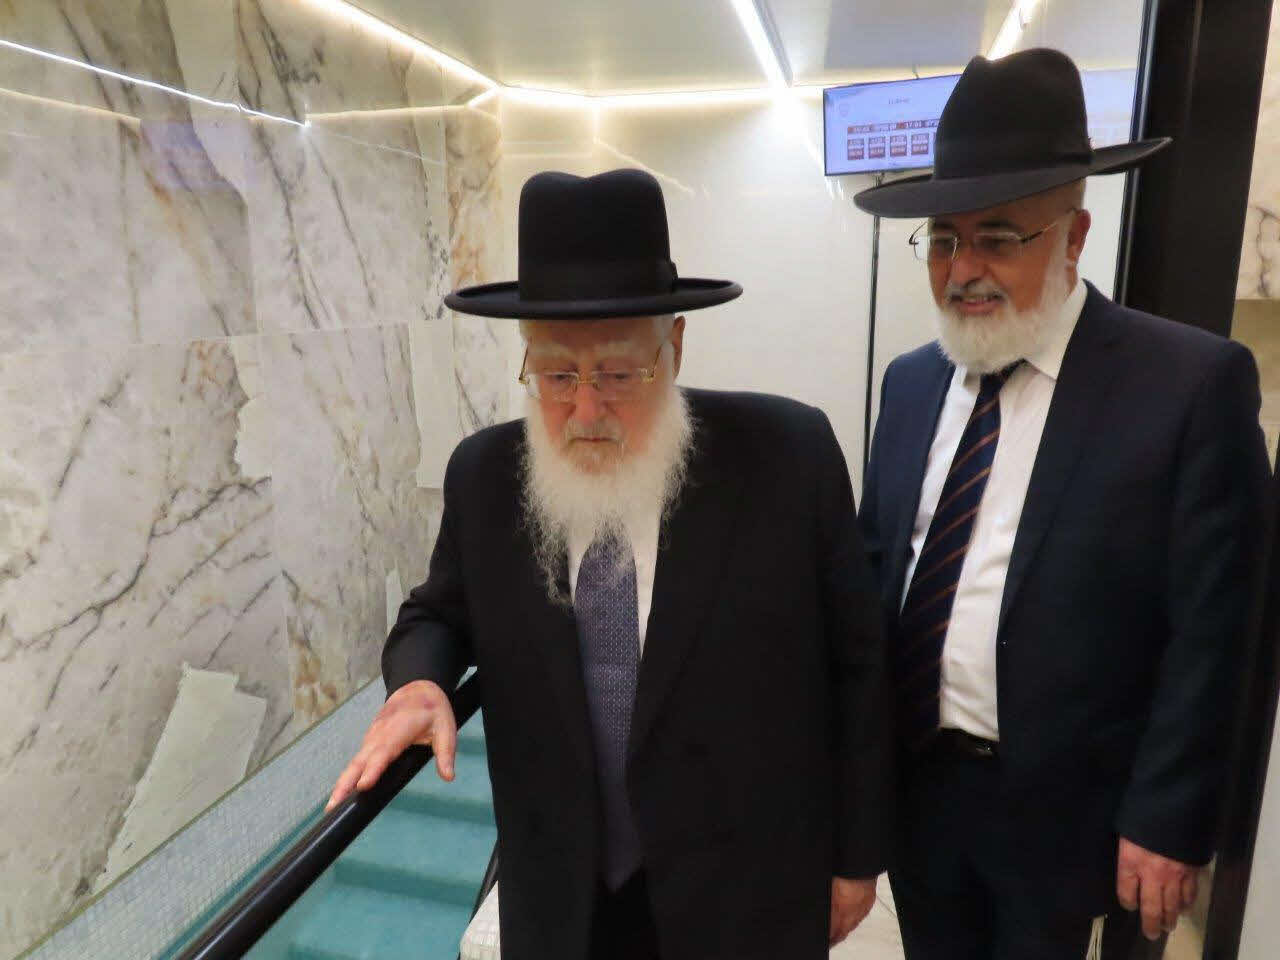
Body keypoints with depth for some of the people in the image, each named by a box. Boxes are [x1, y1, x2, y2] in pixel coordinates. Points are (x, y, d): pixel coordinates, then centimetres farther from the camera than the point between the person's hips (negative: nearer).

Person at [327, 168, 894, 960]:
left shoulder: (787, 453, -16)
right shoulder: (484, 475, -8)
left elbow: (857, 663, -7)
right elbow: (442, 615, 7)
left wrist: (857, 855, 0)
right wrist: (419, 682, -16)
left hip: (747, 893, -2)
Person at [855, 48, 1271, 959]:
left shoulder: (1194, 380, -12)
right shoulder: (911, 381, 2)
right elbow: (876, 568, 7)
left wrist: (1165, 821, -12)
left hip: (1069, 814, -4)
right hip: (916, 786, 5)